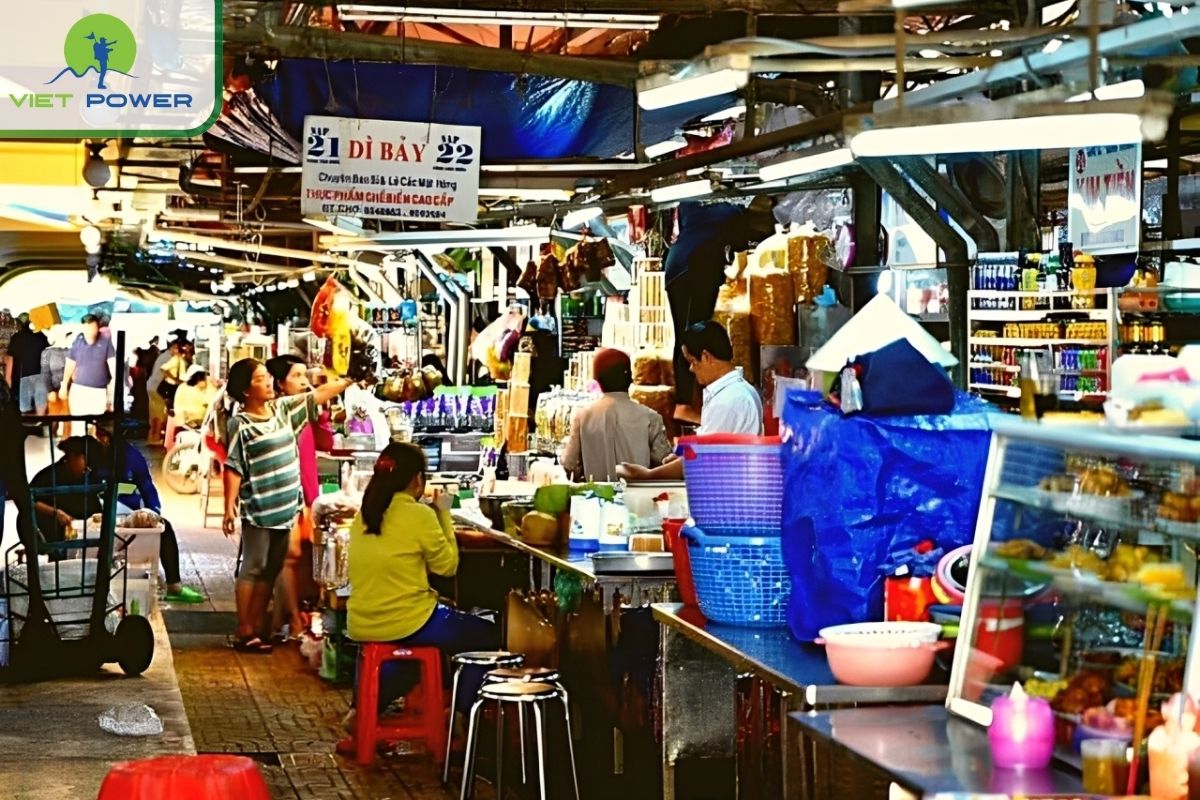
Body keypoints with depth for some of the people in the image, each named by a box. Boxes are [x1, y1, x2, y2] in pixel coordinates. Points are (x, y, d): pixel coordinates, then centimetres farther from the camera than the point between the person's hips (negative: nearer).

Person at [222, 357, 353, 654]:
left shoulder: (283, 408, 9)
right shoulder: (240, 424, -10)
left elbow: (320, 394, 15)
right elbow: (233, 468, -13)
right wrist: (230, 507, -19)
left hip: (285, 507, 7)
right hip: (258, 509, -7)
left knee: (270, 571, 10)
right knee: (253, 570, -3)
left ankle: (258, 628, 17)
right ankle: (244, 633, 2)